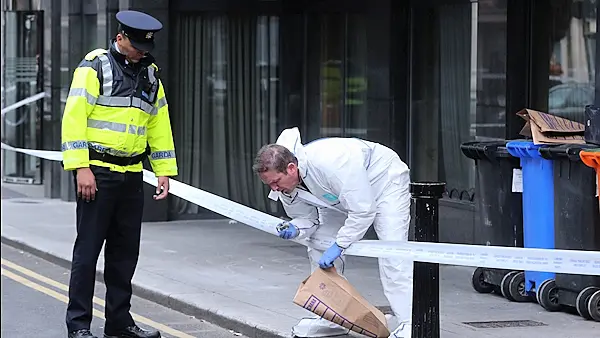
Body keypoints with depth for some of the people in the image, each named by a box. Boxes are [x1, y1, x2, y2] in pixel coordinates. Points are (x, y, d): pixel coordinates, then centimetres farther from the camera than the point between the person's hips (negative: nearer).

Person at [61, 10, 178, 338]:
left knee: (126, 251, 10)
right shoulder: (94, 67, -7)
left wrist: (164, 171, 11)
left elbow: (159, 125, 18)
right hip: (97, 173, -6)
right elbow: (74, 117, -13)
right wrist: (81, 168, -18)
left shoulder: (150, 74, 14)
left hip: (131, 176, 6)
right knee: (88, 249, -4)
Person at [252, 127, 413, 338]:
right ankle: (330, 319, 11)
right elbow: (307, 218, -3)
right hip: (342, 194, 8)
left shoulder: (329, 163, -43)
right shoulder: (284, 183, -17)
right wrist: (294, 228, -26)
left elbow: (363, 211, -37)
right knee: (319, 247, 1)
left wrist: (338, 245, -35)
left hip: (385, 180, -8)